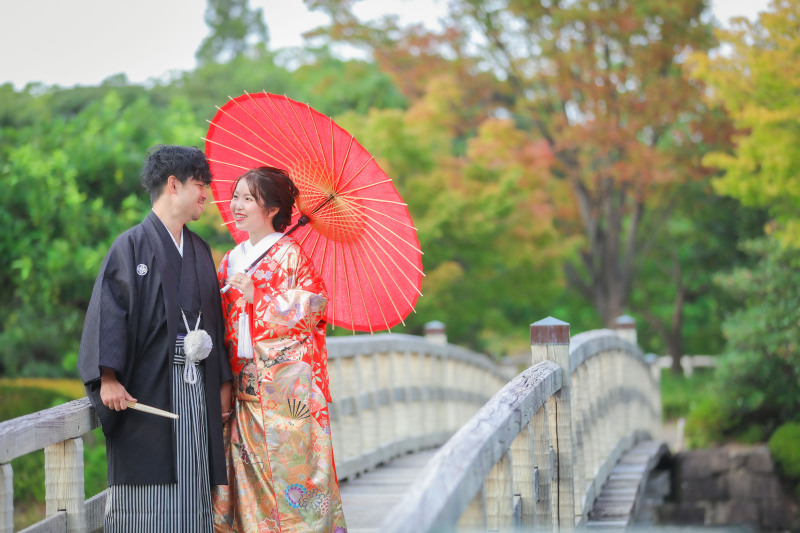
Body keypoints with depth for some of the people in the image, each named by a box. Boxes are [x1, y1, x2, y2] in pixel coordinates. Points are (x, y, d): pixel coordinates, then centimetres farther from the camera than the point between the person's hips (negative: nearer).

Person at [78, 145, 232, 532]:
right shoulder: (132, 246, -4)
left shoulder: (200, 250, 16)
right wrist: (108, 377, -20)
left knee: (192, 489, 4)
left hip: (196, 387, 6)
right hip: (148, 386, -6)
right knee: (147, 500, -6)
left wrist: (224, 380, 14)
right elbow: (108, 311, -10)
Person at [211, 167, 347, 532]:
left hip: (288, 389, -6)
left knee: (290, 471, -5)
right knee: (250, 473, 4)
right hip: (245, 389, 6)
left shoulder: (291, 256, -4)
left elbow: (309, 311, -11)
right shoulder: (231, 261, 14)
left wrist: (256, 297, -13)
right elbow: (224, 326, 17)